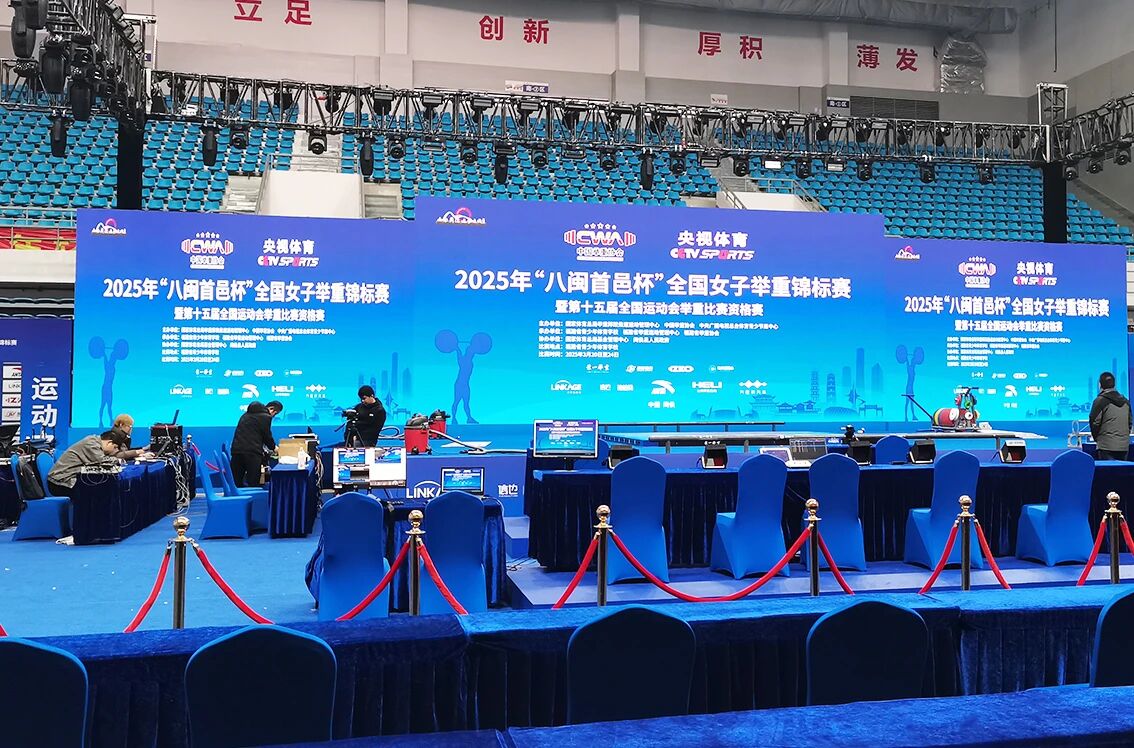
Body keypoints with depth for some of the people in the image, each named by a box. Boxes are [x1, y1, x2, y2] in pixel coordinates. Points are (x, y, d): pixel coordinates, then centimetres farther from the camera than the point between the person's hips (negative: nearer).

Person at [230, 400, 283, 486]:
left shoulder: (247, 414, 21)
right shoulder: (266, 417, -4)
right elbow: (267, 436, 1)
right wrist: (273, 448, 20)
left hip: (237, 450, 7)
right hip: (252, 452, -7)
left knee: (236, 483, 10)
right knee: (253, 483, -3)